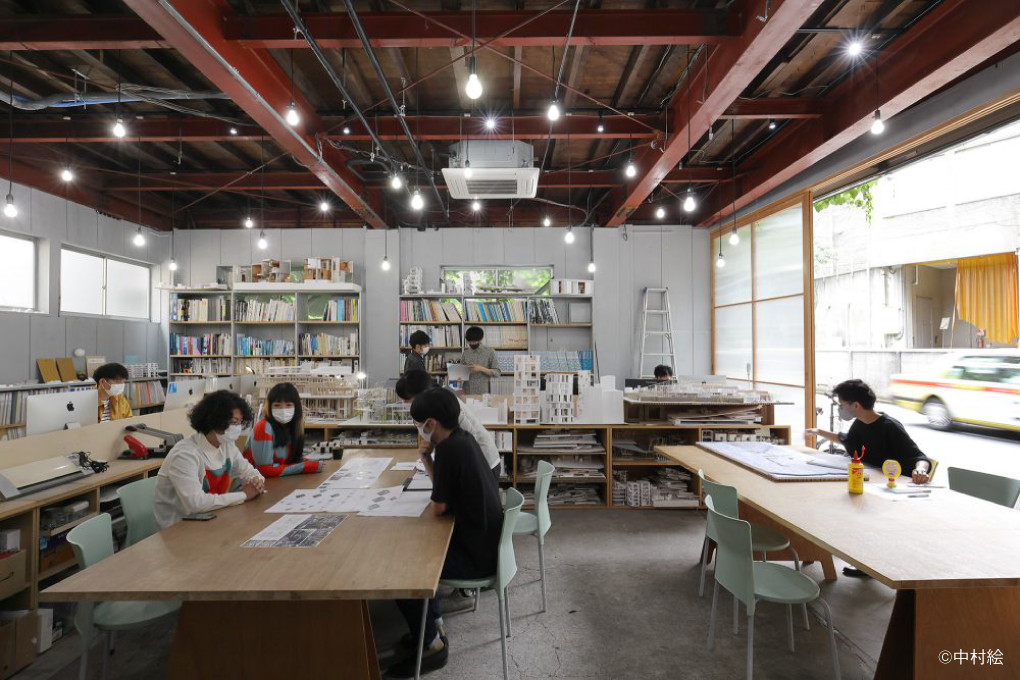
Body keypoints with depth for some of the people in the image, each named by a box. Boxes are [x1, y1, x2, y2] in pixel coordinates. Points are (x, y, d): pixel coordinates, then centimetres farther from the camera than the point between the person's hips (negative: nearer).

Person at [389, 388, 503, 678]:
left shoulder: (449, 448, -25)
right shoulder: (462, 438, 3)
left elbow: (438, 508, -17)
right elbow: (445, 488, 14)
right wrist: (426, 458, -2)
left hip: (476, 554, -9)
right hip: (484, 541, 10)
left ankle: (432, 646, 13)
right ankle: (432, 626, 30)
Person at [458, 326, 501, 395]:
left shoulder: (489, 352, 0)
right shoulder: (465, 353, 8)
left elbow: (497, 372, -3)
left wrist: (481, 369, -15)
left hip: (483, 392, -2)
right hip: (467, 392, 2)